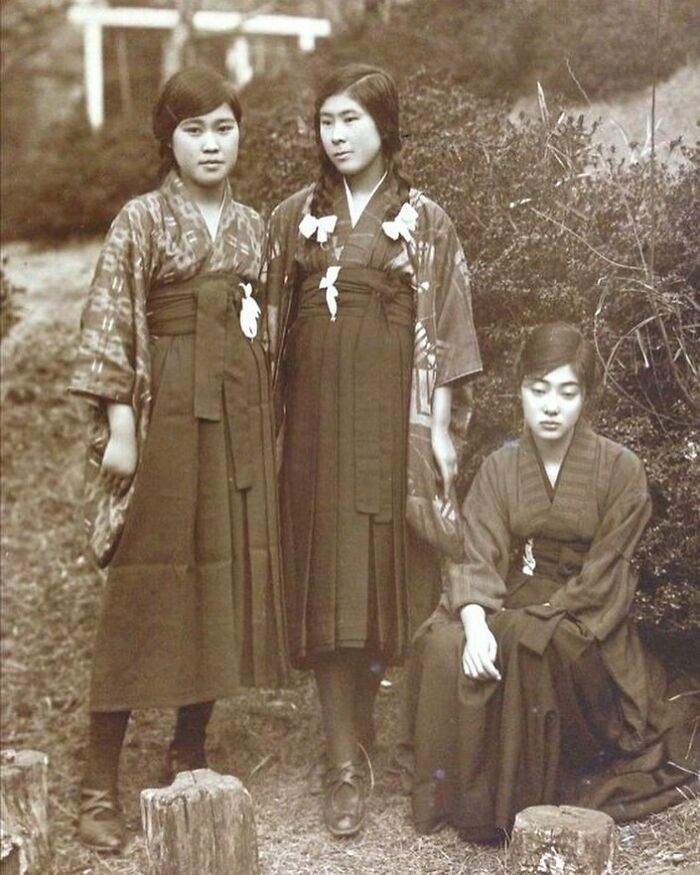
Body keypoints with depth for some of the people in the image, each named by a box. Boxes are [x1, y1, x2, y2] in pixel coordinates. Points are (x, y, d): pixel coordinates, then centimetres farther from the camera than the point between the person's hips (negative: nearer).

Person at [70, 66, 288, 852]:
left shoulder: (251, 225, 12)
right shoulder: (140, 221, -4)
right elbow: (107, 327, -8)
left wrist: (265, 418, 13)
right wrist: (120, 424, -14)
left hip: (240, 415, 6)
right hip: (165, 411, -5)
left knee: (227, 583, 7)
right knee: (145, 590, -5)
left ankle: (189, 757, 22)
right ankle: (100, 785, 3)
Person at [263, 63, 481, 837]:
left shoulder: (424, 221, 3)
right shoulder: (292, 216, 10)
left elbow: (441, 331, 0)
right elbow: (270, 321, 9)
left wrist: (440, 427, -5)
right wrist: (266, 415, 4)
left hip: (389, 409, -2)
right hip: (314, 406, 2)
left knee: (382, 569, 0)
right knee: (323, 576, -2)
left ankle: (360, 725, 20)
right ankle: (346, 764, 4)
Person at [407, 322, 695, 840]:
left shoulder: (621, 471, -5)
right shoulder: (500, 469, 5)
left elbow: (603, 579, -11)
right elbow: (479, 560, -8)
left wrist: (522, 621, -19)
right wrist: (476, 623, -29)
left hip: (584, 623, -3)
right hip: (511, 607, 3)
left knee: (527, 647, -35)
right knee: (444, 644, -27)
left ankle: (522, 796, -17)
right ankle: (470, 794, -15)